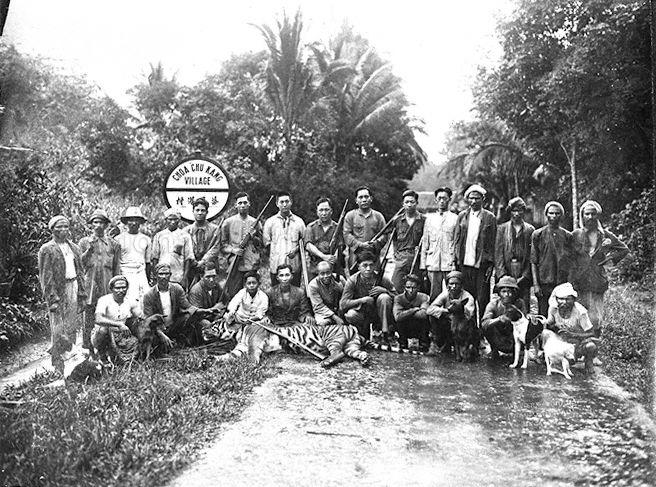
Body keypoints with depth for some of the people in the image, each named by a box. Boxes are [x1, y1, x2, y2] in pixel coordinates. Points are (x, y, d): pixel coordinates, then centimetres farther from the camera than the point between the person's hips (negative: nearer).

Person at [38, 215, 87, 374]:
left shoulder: (74, 248, 14)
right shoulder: (47, 249, -4)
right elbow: (46, 277, -8)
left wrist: (82, 294, 11)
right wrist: (52, 299, -15)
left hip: (73, 289, 6)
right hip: (57, 291, -6)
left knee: (72, 327, 8)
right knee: (58, 330, -3)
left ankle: (66, 353, 20)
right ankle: (58, 369, 4)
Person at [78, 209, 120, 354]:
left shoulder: (113, 244, 10)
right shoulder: (84, 242, 9)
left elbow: (117, 269, 11)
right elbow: (79, 263, 0)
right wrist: (89, 249, -11)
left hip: (107, 286, 0)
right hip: (89, 286, 0)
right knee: (89, 317, 0)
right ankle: (88, 349, 7)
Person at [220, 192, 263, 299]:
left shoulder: (255, 222, 11)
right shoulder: (228, 222, 6)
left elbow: (260, 243, 12)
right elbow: (222, 244, 6)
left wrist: (252, 237, -6)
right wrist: (232, 250, -11)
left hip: (252, 265, 2)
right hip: (235, 265, -2)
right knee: (233, 294, -3)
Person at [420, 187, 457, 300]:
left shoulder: (455, 218, 5)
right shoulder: (430, 218, 13)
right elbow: (425, 242, 14)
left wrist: (456, 263, -5)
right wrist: (423, 264, 8)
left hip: (450, 264, -2)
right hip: (433, 264, 2)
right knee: (434, 295, 3)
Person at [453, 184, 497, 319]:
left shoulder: (489, 218, 3)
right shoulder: (462, 216, 11)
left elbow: (492, 243, 1)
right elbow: (457, 240, 11)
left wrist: (490, 264, -5)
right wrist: (457, 260, 3)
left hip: (482, 264, -2)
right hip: (465, 263, 2)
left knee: (482, 300, -1)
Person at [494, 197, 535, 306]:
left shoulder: (530, 230, 8)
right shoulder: (502, 228, 10)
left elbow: (532, 256, 3)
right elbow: (498, 253, 4)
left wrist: (525, 276, -7)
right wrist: (502, 275, -7)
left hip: (524, 277, 0)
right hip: (506, 274, 0)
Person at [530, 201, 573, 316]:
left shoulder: (567, 236, 10)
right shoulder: (538, 235, 5)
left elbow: (571, 262, 10)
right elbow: (533, 262, 3)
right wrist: (535, 284, -5)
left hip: (563, 282, 1)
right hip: (544, 283, -1)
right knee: (543, 316, -2)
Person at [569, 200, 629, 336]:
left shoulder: (605, 235, 6)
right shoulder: (576, 235, 3)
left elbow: (624, 250, 20)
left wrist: (609, 258, 7)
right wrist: (572, 281, -3)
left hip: (598, 282, 1)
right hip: (580, 282, -1)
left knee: (596, 319, -3)